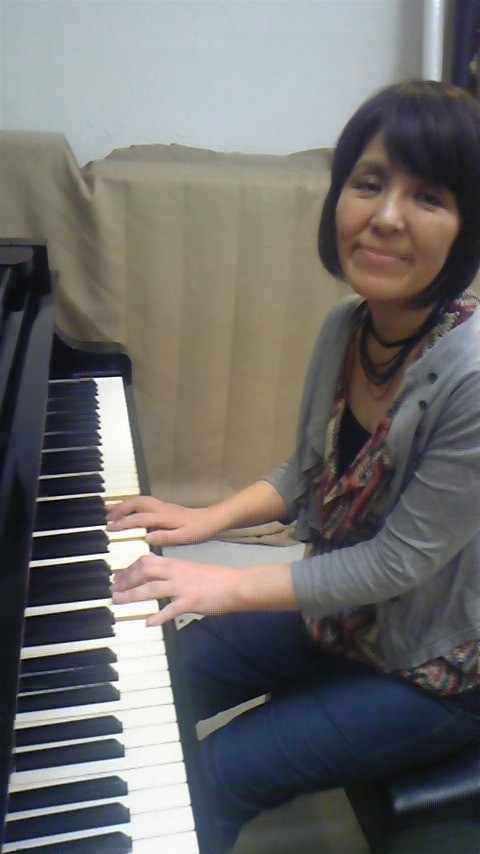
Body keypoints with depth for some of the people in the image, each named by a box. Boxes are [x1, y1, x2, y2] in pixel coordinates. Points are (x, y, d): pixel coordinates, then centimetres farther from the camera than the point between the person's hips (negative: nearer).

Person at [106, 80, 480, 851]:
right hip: (337, 609, 7)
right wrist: (210, 518, -8)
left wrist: (230, 587, -24)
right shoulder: (348, 324, -10)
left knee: (205, 784, -7)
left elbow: (399, 560, -26)